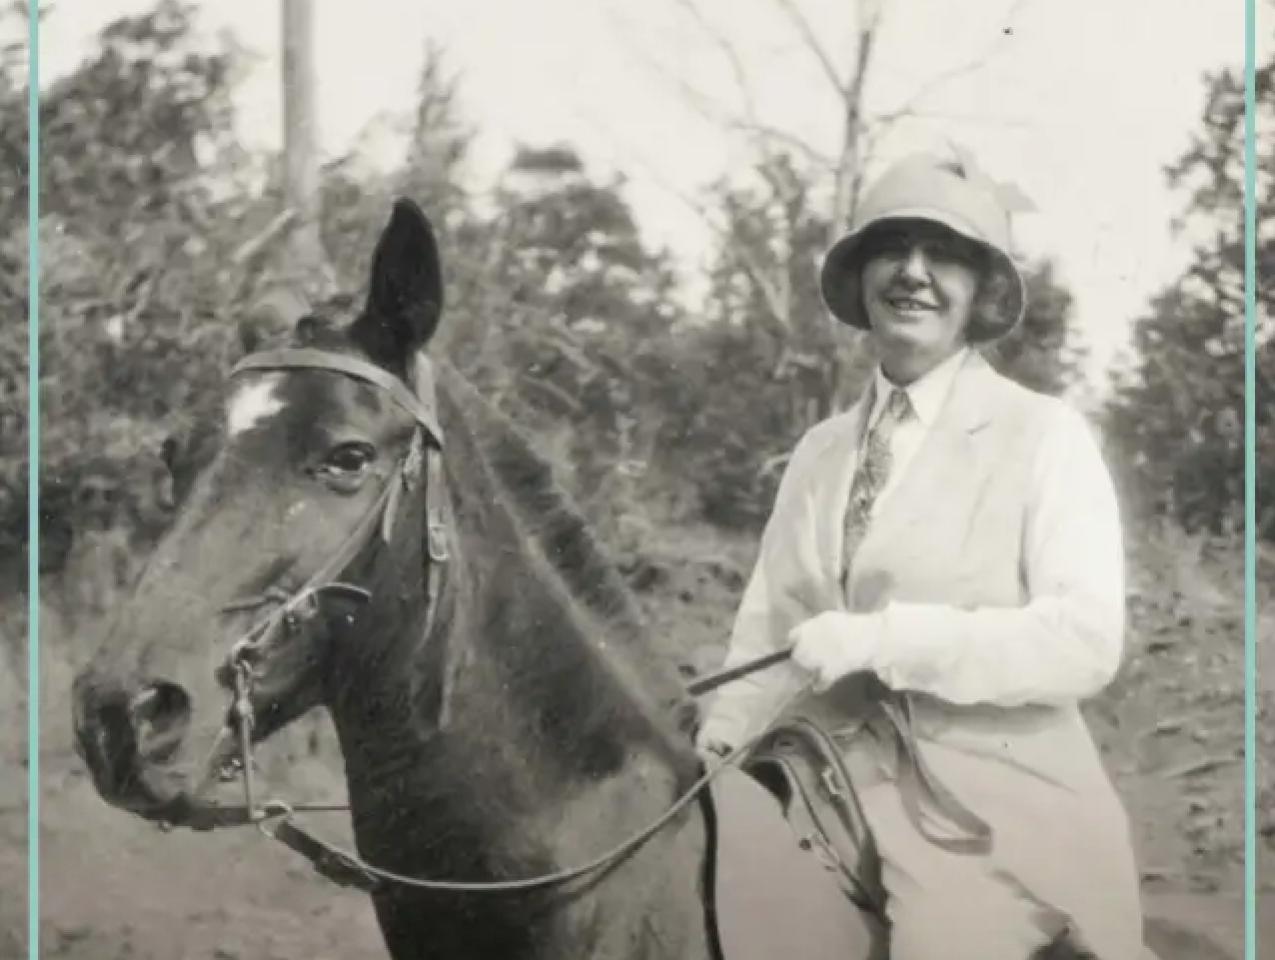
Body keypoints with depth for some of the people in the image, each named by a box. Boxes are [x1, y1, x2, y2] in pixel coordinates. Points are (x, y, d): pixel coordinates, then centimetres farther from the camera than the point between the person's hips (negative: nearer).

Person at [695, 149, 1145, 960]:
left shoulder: (1045, 436, -4)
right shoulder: (818, 452, 13)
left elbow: (1086, 642, -14)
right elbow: (771, 625, 15)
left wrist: (882, 637, -21)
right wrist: (723, 737, -5)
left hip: (994, 810, -4)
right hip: (842, 791, 4)